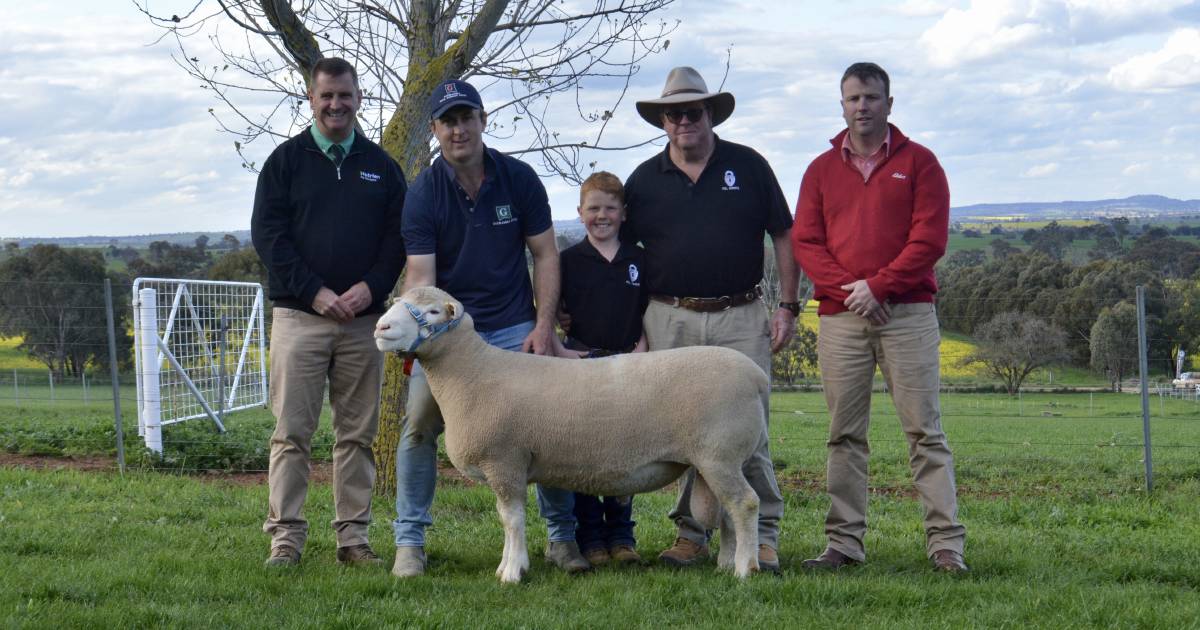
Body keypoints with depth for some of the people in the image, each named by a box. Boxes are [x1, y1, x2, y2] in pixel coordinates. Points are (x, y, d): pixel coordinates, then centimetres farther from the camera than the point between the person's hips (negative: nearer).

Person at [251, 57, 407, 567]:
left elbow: (398, 237, 9)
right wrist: (316, 292, -12)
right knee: (292, 431, -4)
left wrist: (370, 287, -8)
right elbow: (266, 234, -3)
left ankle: (353, 536, 10)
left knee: (358, 433, 5)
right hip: (298, 315, -3)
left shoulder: (380, 166, 12)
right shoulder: (286, 160, 4)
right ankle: (286, 536, -1)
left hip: (363, 318, 3)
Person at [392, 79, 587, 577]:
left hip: (514, 326, 1)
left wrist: (544, 326, -7)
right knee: (419, 424, -10)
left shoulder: (519, 179, -3)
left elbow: (545, 255, 2)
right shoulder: (423, 194, -9)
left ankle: (562, 536, 9)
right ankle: (409, 541, 1)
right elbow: (420, 277, -15)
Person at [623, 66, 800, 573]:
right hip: (671, 321, 2)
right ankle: (692, 531, 14)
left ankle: (763, 534, 1)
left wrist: (788, 307, 2)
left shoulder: (748, 166, 6)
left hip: (740, 319, -1)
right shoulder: (644, 180, 9)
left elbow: (783, 236, 9)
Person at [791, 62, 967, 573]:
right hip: (840, 317, 3)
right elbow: (805, 242, 7)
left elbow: (930, 238, -2)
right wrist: (847, 289, -8)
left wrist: (878, 285, -11)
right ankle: (844, 542, 7)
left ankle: (945, 541, -5)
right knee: (844, 435, 4)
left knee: (924, 430, -5)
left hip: (907, 314, -3)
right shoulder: (821, 170, 14)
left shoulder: (918, 162, 6)